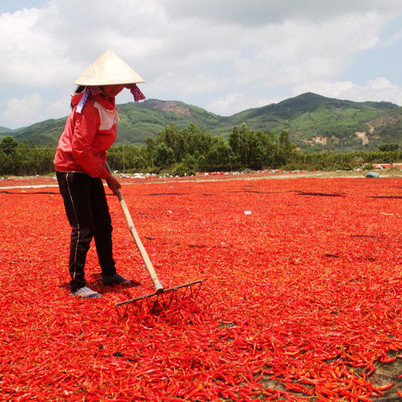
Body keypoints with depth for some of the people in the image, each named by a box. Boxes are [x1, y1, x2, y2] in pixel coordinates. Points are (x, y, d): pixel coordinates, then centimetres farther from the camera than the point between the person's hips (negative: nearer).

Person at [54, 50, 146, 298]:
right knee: (83, 229, -7)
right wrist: (106, 175, -18)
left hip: (91, 170, 9)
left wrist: (104, 168, 14)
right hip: (72, 170, -9)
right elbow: (80, 150, -24)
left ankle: (109, 274, 28)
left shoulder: (108, 102, 8)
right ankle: (77, 285, 5)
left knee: (104, 225, 14)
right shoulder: (90, 107, -22)